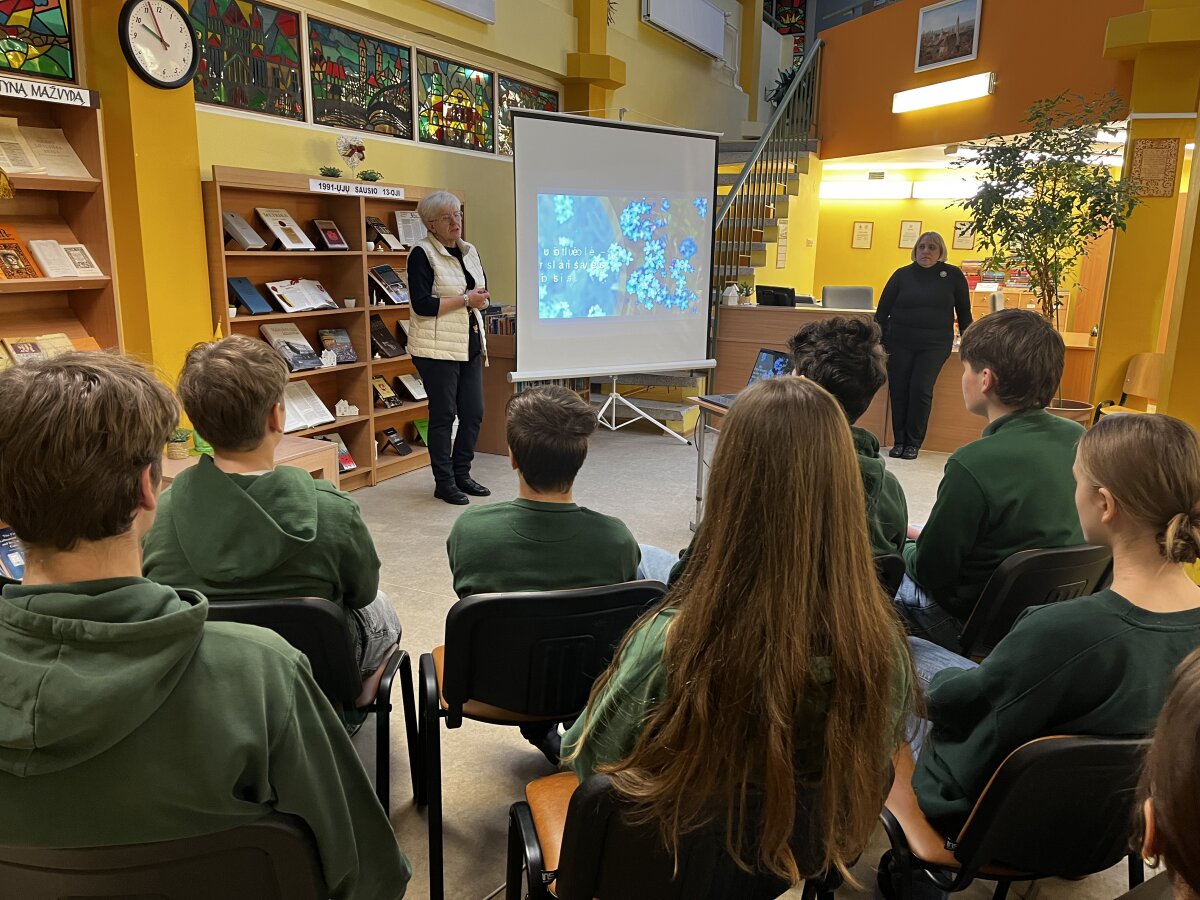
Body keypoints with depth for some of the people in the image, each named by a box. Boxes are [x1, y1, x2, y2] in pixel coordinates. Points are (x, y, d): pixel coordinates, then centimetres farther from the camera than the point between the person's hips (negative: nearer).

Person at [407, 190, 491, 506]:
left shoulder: (469, 251, 12)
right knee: (444, 414, 0)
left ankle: (462, 474, 23)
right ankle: (444, 482, 12)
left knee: (474, 412, 8)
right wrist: (465, 300, -16)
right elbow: (421, 304, -18)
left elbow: (482, 293, 21)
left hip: (470, 345, 7)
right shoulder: (422, 253, -9)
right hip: (438, 348, -7)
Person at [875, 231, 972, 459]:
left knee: (921, 389, -11)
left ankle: (914, 442, 1)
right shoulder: (902, 275, 3)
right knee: (898, 390, -2)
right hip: (899, 343, 1)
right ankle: (899, 441, 9)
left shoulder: (953, 275, 3)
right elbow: (882, 310, 6)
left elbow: (963, 310, 10)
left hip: (935, 344, -1)